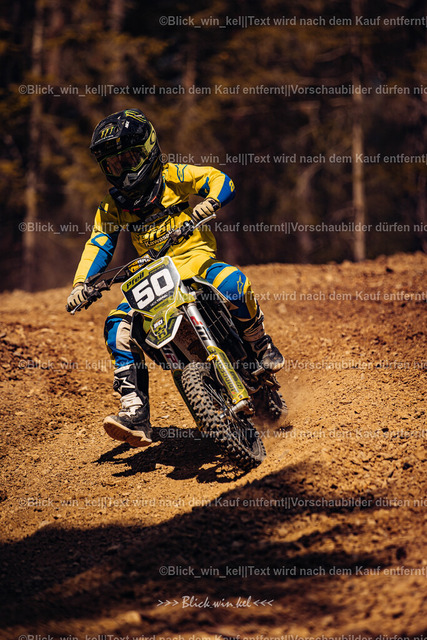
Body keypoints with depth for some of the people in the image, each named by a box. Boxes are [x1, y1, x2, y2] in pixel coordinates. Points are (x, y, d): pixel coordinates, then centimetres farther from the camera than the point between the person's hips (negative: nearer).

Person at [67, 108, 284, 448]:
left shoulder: (173, 176, 0)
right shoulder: (112, 207, 12)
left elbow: (220, 179, -5)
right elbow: (98, 245, 7)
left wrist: (210, 201, -28)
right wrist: (81, 283, -10)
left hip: (198, 262, -4)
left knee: (232, 283, -36)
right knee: (119, 325, -19)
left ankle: (261, 345, -8)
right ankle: (136, 414, -22)